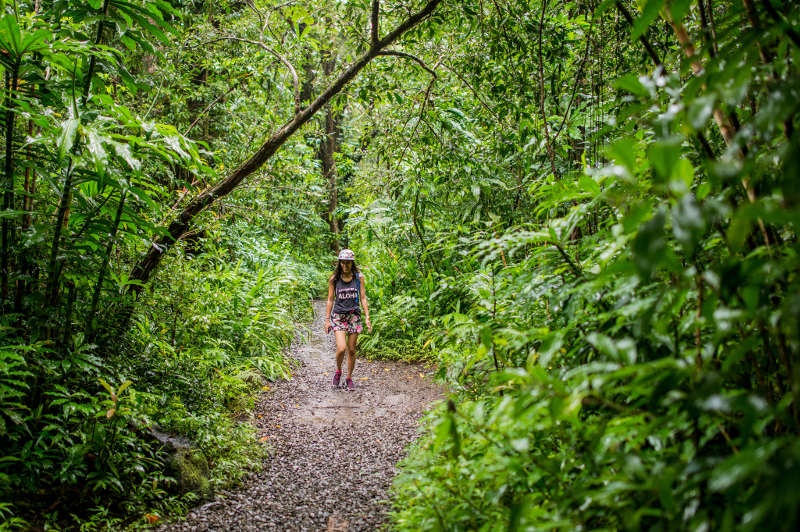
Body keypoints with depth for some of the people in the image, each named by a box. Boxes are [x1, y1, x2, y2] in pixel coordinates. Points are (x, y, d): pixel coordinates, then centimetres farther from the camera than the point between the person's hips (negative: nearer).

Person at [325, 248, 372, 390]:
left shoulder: (359, 277, 1)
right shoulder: (334, 279, -1)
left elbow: (363, 298, 4)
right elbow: (330, 300, 4)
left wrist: (367, 317, -2)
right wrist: (327, 320, 3)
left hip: (354, 316, 1)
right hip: (338, 316, -1)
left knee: (351, 350, 5)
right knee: (341, 348, -16)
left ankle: (349, 378, 22)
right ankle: (338, 371, 12)